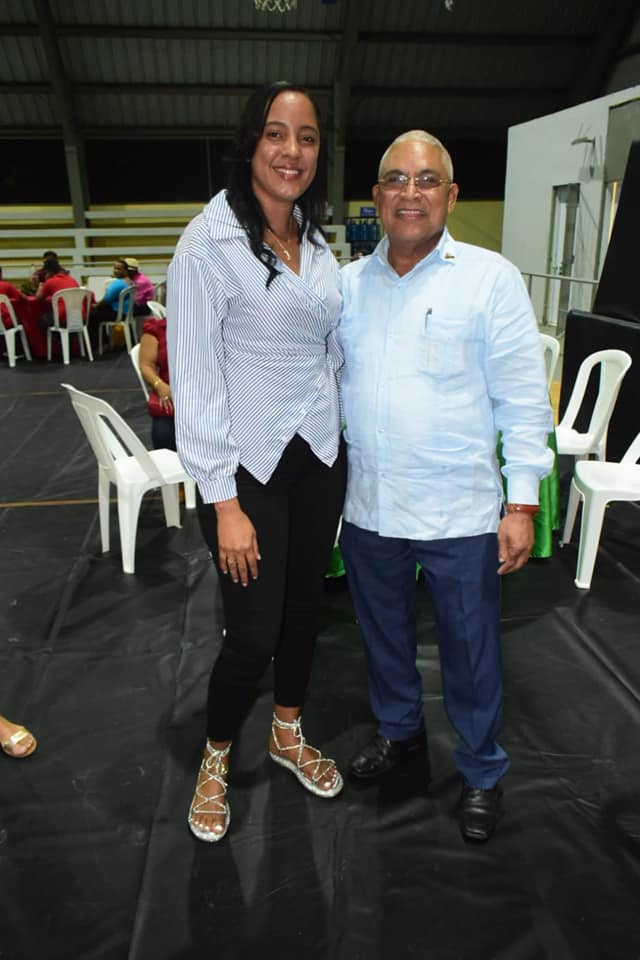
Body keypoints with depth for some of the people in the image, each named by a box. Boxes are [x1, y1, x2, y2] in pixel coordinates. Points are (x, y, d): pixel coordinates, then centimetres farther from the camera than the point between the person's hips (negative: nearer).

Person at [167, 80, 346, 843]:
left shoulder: (316, 242, 7)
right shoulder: (210, 241, -13)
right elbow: (195, 377, -16)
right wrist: (225, 501, -18)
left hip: (318, 457, 6)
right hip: (250, 467, -6)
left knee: (305, 604, 17)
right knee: (253, 632, 0)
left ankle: (287, 734, 41)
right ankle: (215, 757, 29)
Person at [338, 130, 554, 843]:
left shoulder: (490, 279, -7)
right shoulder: (348, 284, 5)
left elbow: (523, 399, -7)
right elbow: (327, 379, 12)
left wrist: (522, 503, -10)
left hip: (460, 512, -4)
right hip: (367, 506, 4)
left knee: (470, 650, 11)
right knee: (383, 632, 21)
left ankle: (481, 772, 36)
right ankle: (399, 730, 48)